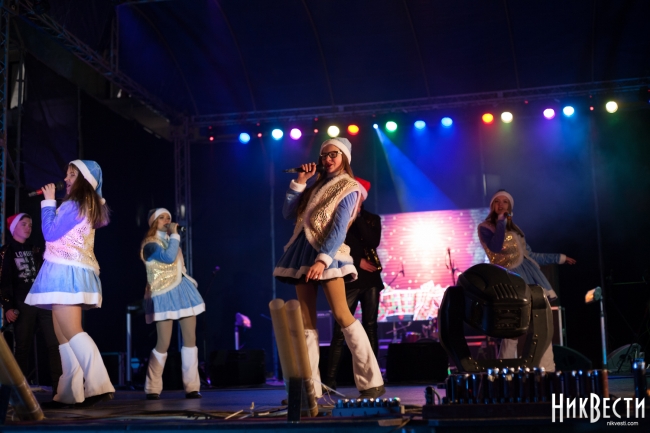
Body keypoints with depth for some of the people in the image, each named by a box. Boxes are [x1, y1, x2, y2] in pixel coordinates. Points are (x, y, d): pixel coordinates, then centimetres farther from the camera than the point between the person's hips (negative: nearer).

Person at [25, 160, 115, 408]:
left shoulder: (74, 203, -10)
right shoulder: (89, 206, 18)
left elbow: (50, 233, -10)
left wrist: (48, 202, -1)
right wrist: (51, 202, 21)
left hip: (66, 272, -10)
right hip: (72, 273, 10)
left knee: (72, 333, -17)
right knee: (64, 336, 8)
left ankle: (99, 386, -24)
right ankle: (69, 394, 7)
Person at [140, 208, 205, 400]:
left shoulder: (171, 240, 17)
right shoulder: (150, 244, -8)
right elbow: (169, 258, -25)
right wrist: (174, 234, -16)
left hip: (183, 291, 7)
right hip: (164, 296, -7)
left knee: (190, 339, 0)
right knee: (164, 344, -9)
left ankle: (191, 387, 3)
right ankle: (152, 389, 4)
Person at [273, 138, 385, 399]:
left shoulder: (348, 189, 1)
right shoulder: (316, 185, 21)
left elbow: (339, 229, -12)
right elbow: (288, 213, 15)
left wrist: (322, 260, -23)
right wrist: (299, 182, 8)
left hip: (327, 254, -7)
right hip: (302, 252, 7)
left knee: (342, 315, -11)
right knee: (305, 321, 3)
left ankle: (371, 382, -7)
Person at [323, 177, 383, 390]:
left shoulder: (372, 219, 12)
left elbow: (373, 242, -7)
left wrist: (357, 217, -8)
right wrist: (358, 262, -9)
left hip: (370, 279, 2)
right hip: (348, 280, -2)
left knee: (370, 327, 2)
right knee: (340, 330, -8)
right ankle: (330, 379, -9)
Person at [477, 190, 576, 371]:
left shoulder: (514, 229, 21)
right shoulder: (485, 227, 2)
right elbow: (495, 247, -19)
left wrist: (560, 258, 31)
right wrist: (500, 220, -12)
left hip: (530, 277, 7)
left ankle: (547, 372, 2)